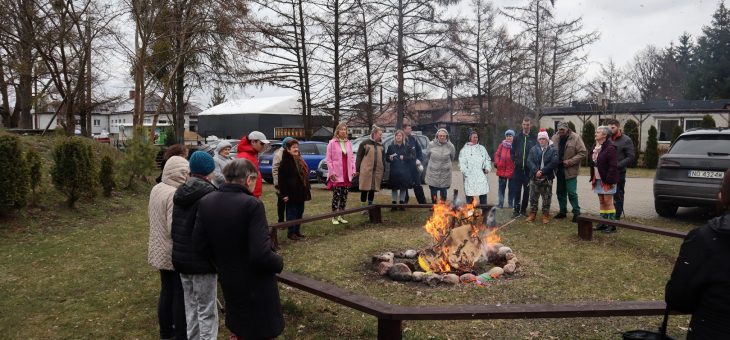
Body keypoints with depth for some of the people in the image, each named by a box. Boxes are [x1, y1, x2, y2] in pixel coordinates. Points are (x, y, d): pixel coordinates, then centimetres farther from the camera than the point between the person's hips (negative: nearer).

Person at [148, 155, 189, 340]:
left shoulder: (156, 189, 2)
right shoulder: (175, 194, -25)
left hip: (160, 250, 8)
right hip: (176, 253, -8)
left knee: (166, 291, 20)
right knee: (180, 294, 5)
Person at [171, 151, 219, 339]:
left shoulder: (180, 192, 8)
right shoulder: (208, 193, -17)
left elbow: (174, 227, 15)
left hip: (181, 258, 8)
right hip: (202, 260, -8)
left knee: (191, 306, 19)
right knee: (206, 311, 2)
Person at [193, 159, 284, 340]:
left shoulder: (206, 202, -5)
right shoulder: (252, 205, -24)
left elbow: (200, 244, 0)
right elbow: (262, 255, -28)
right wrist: (279, 262, -7)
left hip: (228, 281, 6)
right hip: (256, 285, -6)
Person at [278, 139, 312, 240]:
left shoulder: (300, 160, 13)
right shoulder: (286, 162, -13)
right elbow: (282, 179, -16)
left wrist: (306, 190, 17)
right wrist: (284, 194, -19)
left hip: (301, 193, 8)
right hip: (291, 193, -8)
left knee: (300, 212, 14)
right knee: (292, 213, -2)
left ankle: (297, 231, 24)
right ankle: (291, 232, 7)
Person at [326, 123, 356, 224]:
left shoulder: (348, 143, 11)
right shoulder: (332, 143, -4)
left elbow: (352, 157, 14)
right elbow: (328, 159, -6)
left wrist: (353, 170, 6)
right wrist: (332, 172, -11)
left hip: (347, 174, 5)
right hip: (336, 175, -5)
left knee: (344, 196, 8)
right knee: (336, 195, -4)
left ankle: (341, 215, 19)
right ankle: (334, 217, 6)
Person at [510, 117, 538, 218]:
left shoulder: (534, 138, -2)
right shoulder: (517, 137, 4)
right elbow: (512, 151, 9)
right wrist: (514, 160, -2)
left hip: (529, 169, -1)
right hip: (518, 168, 1)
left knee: (527, 191, 7)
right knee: (517, 190, 2)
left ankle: (523, 209, 18)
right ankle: (516, 210, 9)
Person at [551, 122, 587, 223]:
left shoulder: (575, 138, -11)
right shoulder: (555, 138, 3)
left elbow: (583, 152, -11)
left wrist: (570, 161, -18)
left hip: (570, 170, -5)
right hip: (559, 169, 5)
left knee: (572, 192, -6)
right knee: (560, 192, 13)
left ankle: (577, 212, 7)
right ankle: (563, 211, 27)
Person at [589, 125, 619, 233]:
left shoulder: (610, 148, -15)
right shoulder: (595, 147, 11)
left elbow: (613, 166, -19)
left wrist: (610, 180, -22)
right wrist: (593, 178, 11)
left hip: (607, 180, -8)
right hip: (598, 179, 8)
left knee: (608, 202, -4)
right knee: (601, 202, 13)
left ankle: (612, 225, 3)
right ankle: (603, 223, 20)